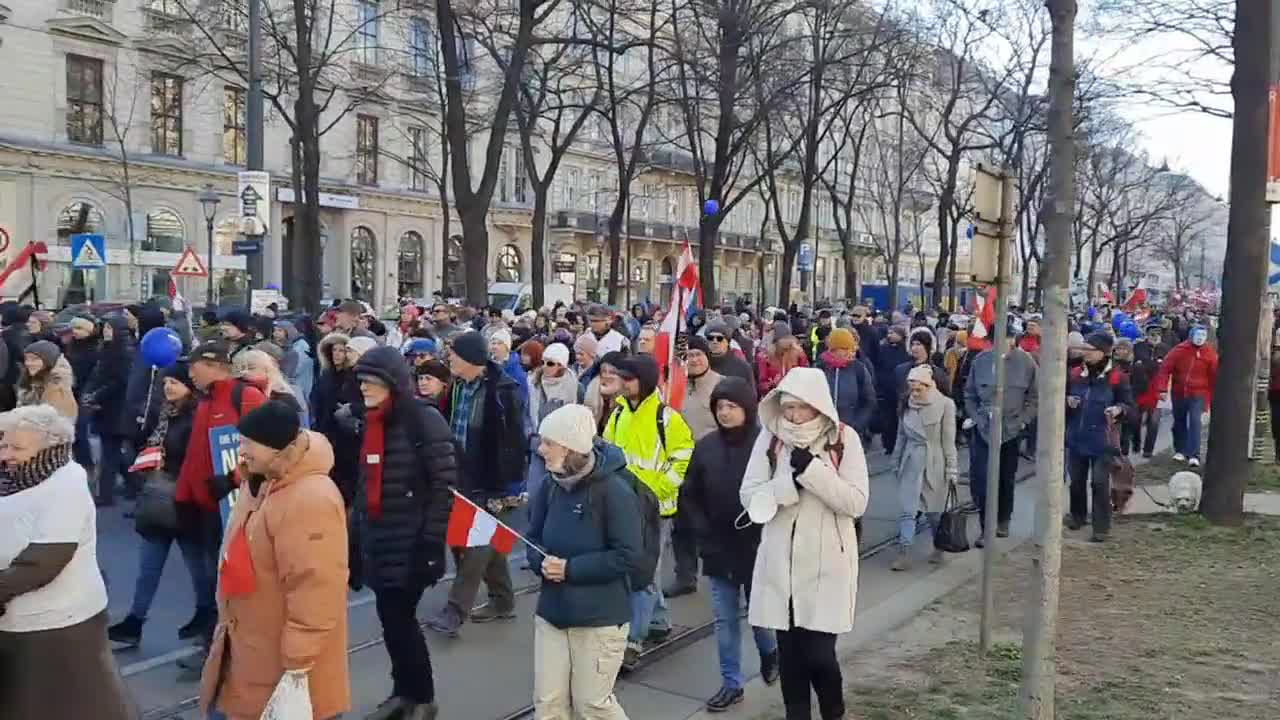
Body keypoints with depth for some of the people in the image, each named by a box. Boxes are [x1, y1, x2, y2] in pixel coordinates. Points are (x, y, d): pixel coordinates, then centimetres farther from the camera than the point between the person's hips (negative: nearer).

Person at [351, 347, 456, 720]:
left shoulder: (425, 421, -12)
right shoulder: (368, 423, 11)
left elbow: (444, 486, -15)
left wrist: (432, 541, -17)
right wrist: (355, 536, 15)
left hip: (410, 542, -7)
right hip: (377, 541, 7)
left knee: (400, 619, -3)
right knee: (390, 618, 11)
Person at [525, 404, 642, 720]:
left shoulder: (614, 490, -18)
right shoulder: (550, 486, 0)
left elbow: (626, 555, -19)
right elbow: (533, 540, 9)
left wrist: (570, 569, -20)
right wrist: (542, 563, -13)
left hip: (600, 617, -5)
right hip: (551, 612, 5)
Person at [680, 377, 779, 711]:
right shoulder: (706, 446, -1)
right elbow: (689, 496, 7)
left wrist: (766, 536, -14)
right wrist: (703, 533, -2)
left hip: (758, 548, -3)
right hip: (718, 549, 4)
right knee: (725, 620, 11)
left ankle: (770, 652, 42)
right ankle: (731, 682, 25)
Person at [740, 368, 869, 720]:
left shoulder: (844, 438, -7)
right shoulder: (770, 437, -2)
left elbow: (856, 502, -13)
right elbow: (749, 495, -4)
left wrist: (811, 469, -21)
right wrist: (791, 482, -19)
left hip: (826, 561, -2)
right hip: (780, 560, 2)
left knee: (820, 653, -2)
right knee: (789, 650, 10)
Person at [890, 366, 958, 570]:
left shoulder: (945, 404, -8)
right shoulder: (907, 405, 4)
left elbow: (949, 440, -6)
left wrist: (951, 469, -6)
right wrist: (896, 464, 14)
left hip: (935, 464, -3)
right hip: (911, 462, 3)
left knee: (934, 511, 9)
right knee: (906, 510, -5)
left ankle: (939, 548, 30)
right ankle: (904, 553, -5)